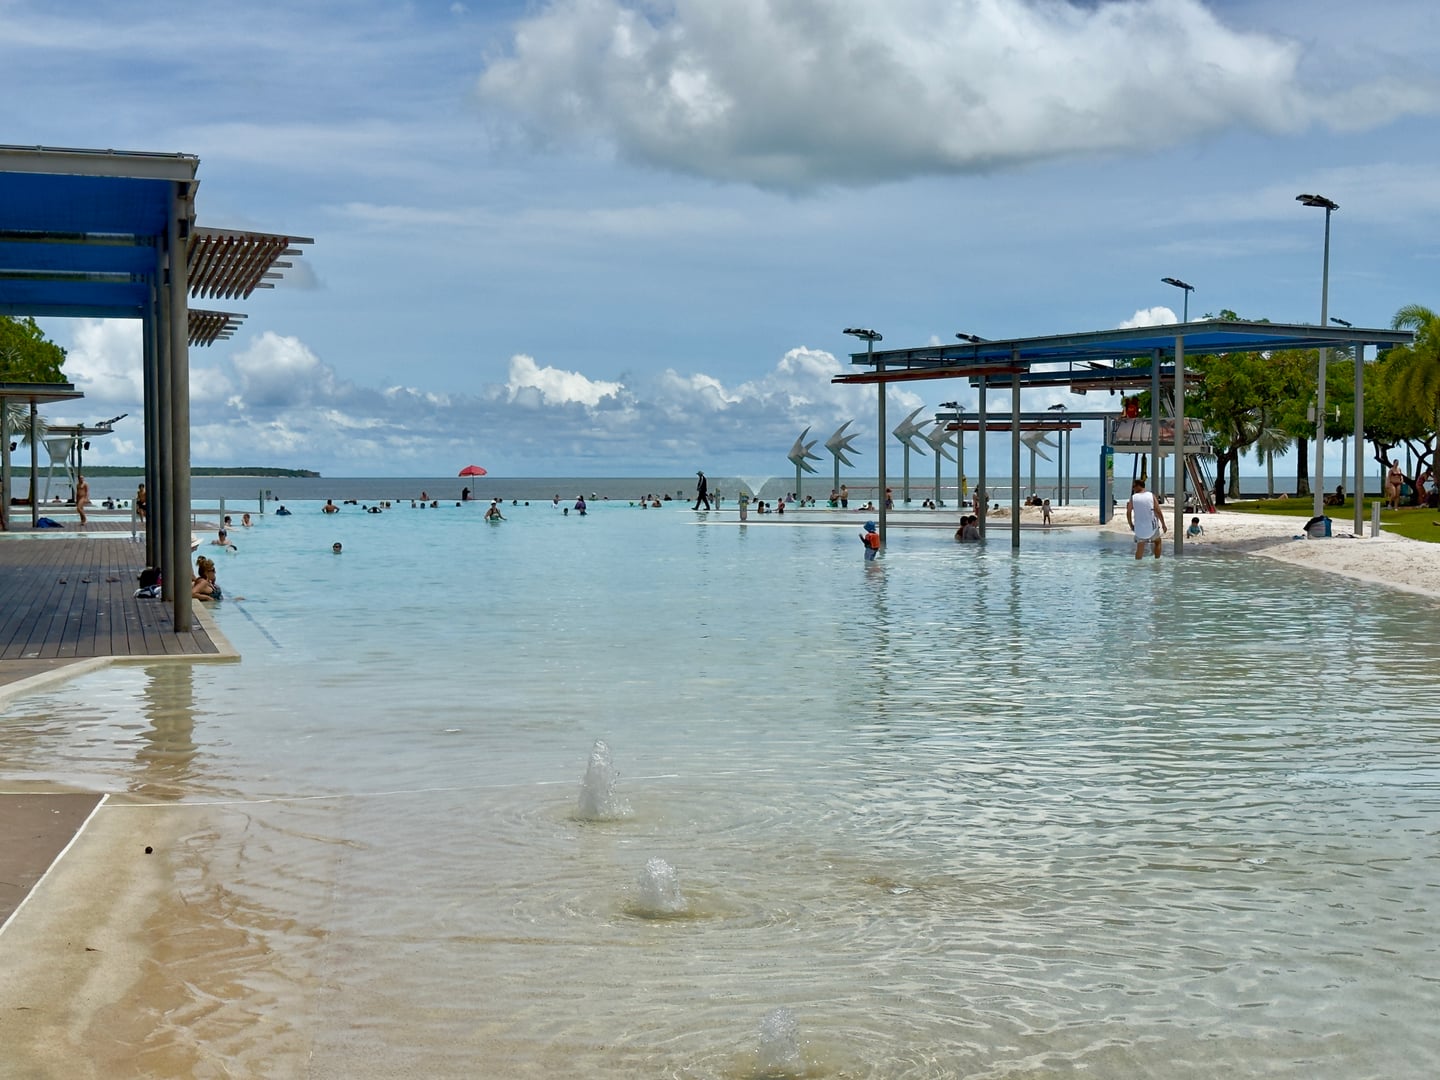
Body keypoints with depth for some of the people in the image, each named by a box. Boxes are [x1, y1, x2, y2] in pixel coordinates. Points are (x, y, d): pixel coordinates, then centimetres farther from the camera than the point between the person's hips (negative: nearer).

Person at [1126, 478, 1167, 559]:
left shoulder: (1133, 498, -3)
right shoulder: (1151, 496, -2)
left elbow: (1128, 512, -2)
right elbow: (1158, 511, -4)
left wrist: (1131, 525, 12)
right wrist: (1163, 524, 3)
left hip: (1139, 528, 0)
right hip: (1152, 527, 1)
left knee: (1139, 549, 6)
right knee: (1157, 542, 25)